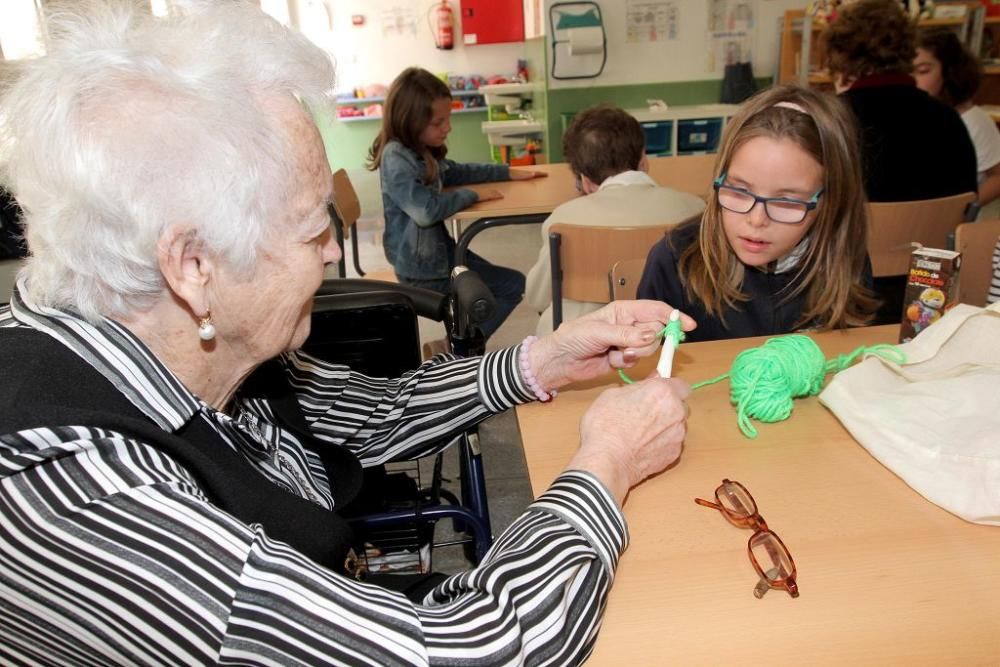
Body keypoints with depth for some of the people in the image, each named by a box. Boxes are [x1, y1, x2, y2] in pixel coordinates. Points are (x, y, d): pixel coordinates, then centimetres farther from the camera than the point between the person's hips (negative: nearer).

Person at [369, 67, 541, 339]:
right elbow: (426, 210, -37)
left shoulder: (423, 151, 3)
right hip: (421, 268, -9)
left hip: (438, 248, 9)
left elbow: (453, 172, 22)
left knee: (515, 285, 18)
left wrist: (508, 172, 17)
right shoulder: (396, 158, -25)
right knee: (511, 287, 3)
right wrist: (472, 195, -22)